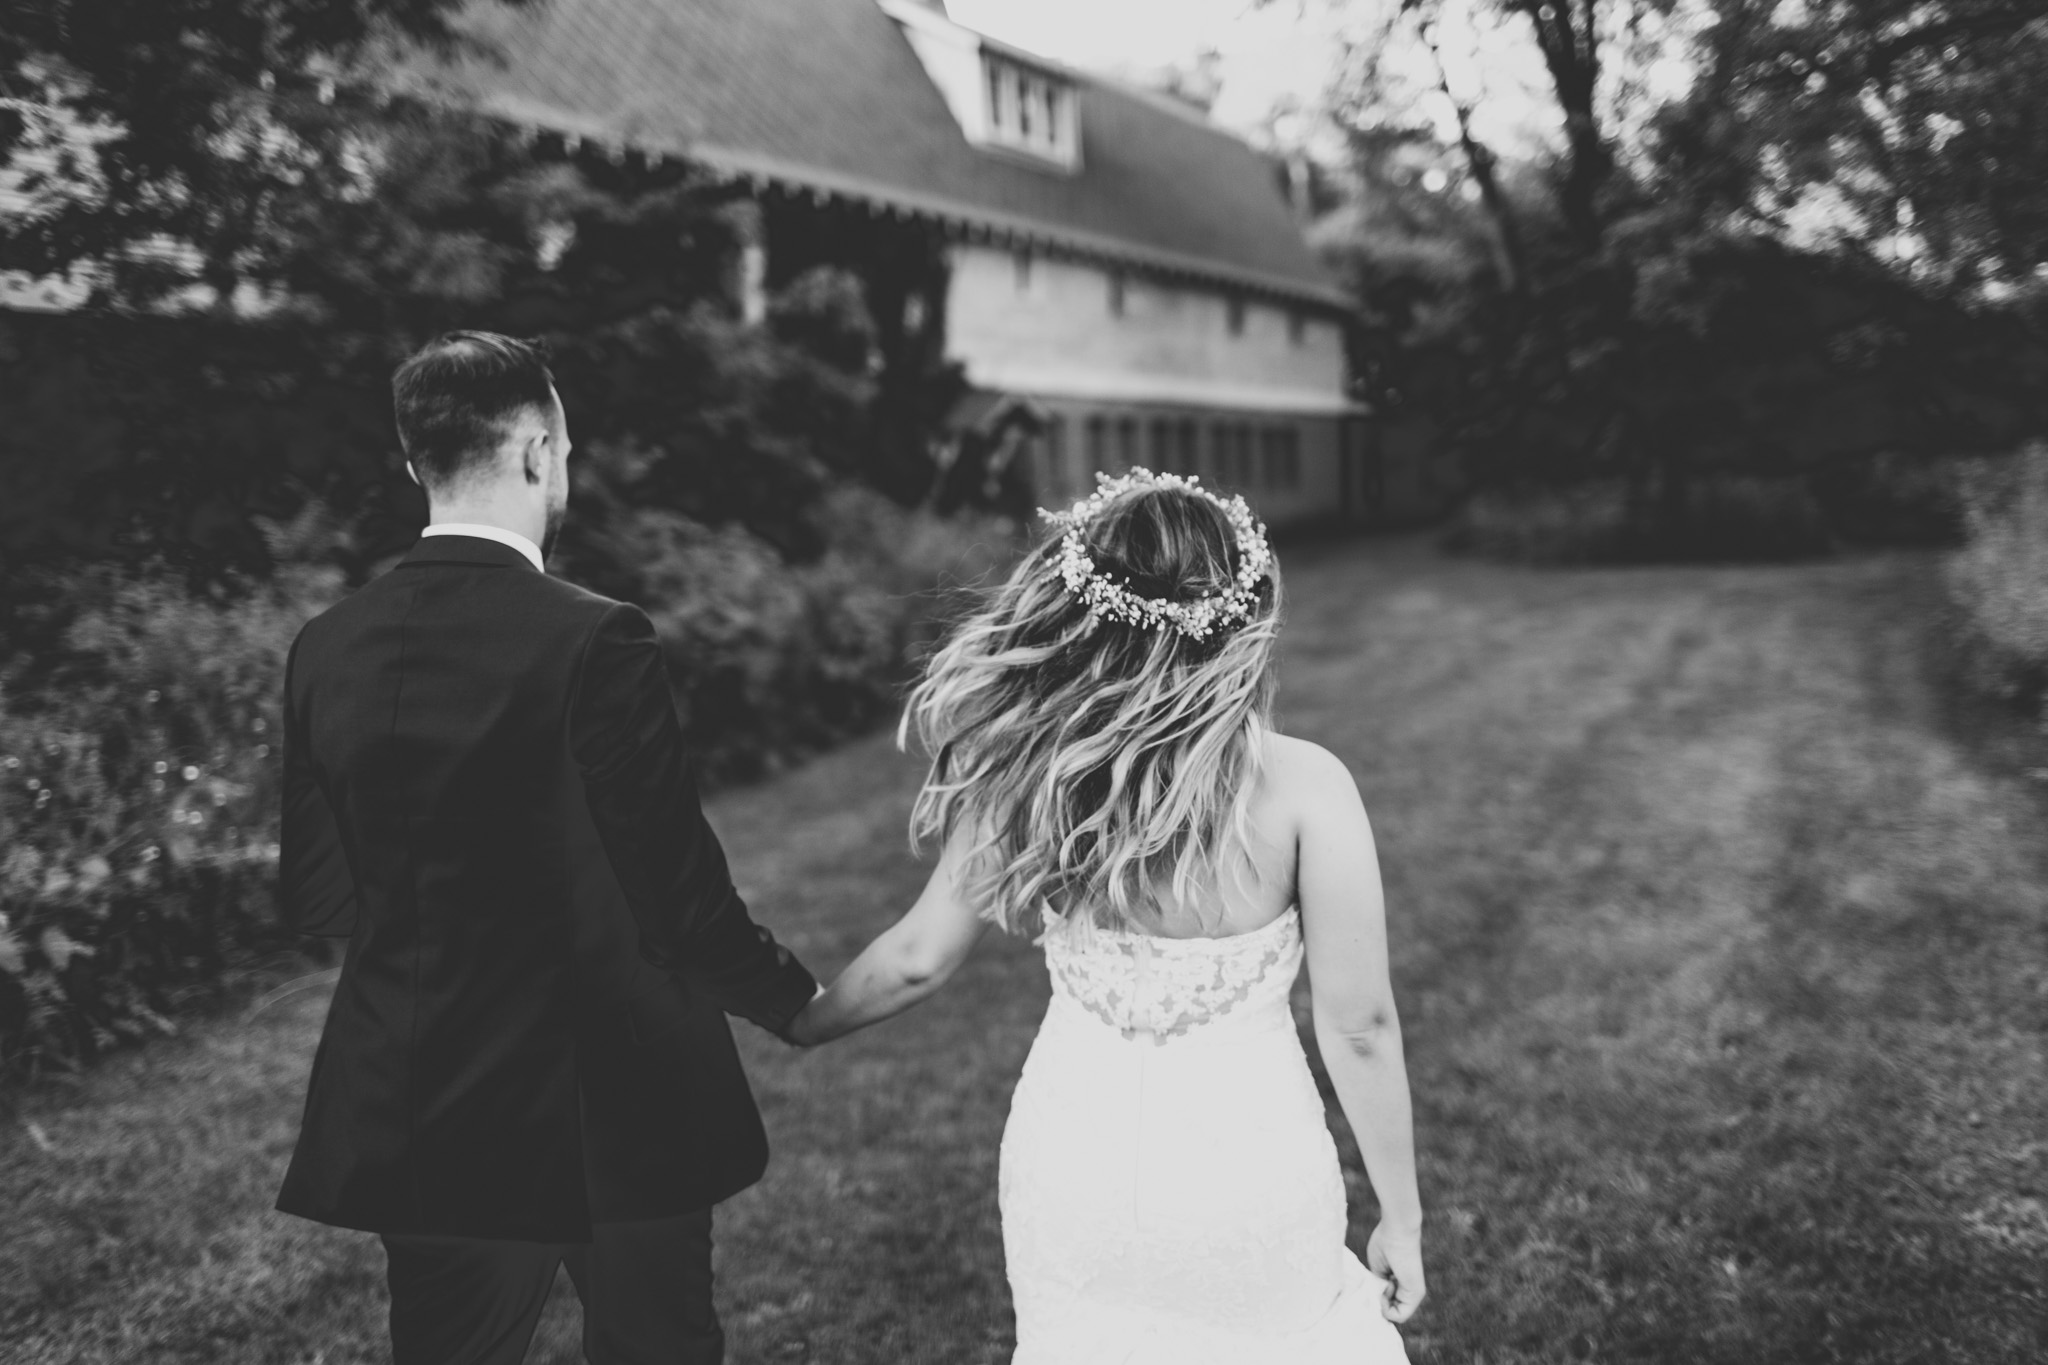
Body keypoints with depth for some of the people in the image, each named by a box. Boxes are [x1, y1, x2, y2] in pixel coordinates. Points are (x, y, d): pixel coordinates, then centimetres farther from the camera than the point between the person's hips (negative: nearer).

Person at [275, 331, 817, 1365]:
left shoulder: (325, 647, -3)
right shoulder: (595, 641, -20)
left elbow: (312, 896, 5)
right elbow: (677, 893, -18)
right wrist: (794, 999, 0)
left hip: (411, 1122, 5)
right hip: (610, 1119, -5)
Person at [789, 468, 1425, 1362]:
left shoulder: (1028, 772, -13)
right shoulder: (1303, 787, -20)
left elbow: (917, 959, -1)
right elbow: (1358, 1028, -13)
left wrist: (799, 1023, 18)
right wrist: (1402, 1218, 1)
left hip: (1072, 1160, 2)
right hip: (1245, 1173, -1)